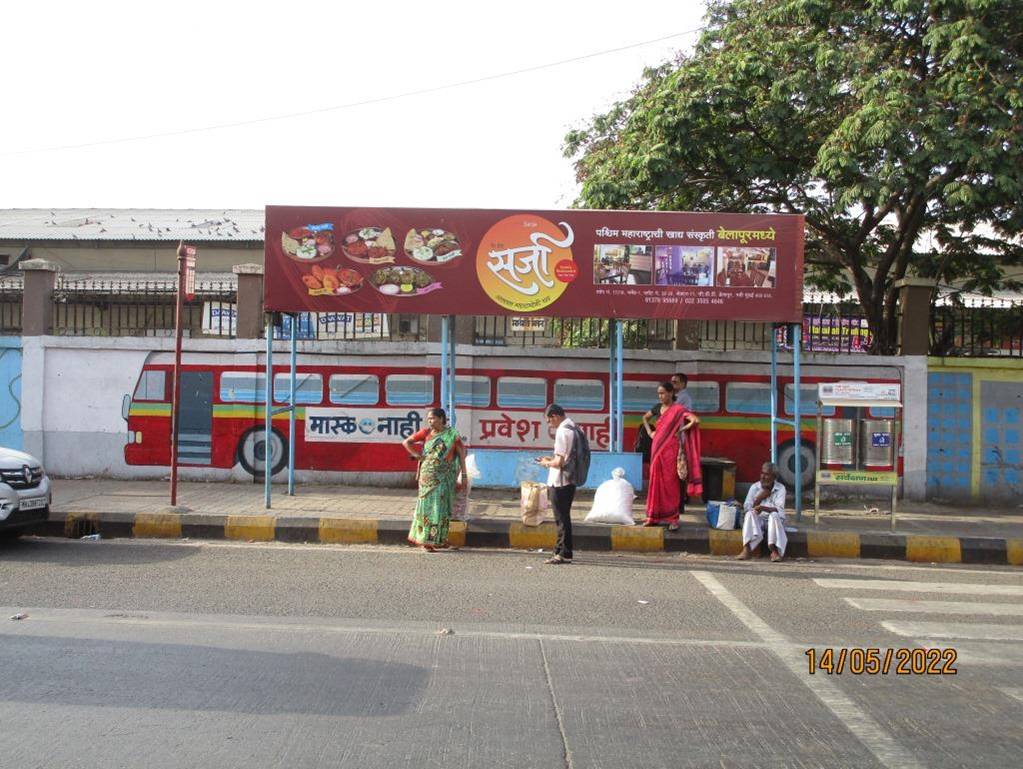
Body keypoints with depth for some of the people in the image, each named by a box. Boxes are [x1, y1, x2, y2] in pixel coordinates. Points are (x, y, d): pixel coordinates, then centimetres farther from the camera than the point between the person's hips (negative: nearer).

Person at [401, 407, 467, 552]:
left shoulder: (451, 434, -1)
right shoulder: (426, 432, 2)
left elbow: (461, 452, 1)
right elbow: (406, 442, 8)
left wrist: (464, 473, -3)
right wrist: (417, 455, 0)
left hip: (444, 476, -1)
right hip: (428, 475, 1)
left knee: (441, 505, 1)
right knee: (427, 504, 1)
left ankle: (439, 539, 10)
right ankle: (426, 540, 7)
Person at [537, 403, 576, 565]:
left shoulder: (562, 431, -18)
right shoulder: (572, 427, 10)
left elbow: (559, 462, -21)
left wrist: (546, 463, -3)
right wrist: (550, 459, 15)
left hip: (559, 482, -9)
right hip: (570, 481, 9)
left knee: (561, 519, -2)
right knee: (564, 518, 15)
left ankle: (563, 554, 4)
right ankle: (562, 551, 22)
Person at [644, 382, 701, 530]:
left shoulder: (678, 409, -7)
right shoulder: (660, 409, 12)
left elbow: (696, 420, -19)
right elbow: (645, 418, 30)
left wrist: (680, 431, -10)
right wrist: (650, 432, 15)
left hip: (670, 451, -6)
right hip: (657, 451, 6)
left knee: (670, 483, -5)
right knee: (657, 483, 7)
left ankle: (673, 518, -1)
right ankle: (655, 517, 13)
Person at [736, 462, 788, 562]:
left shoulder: (780, 489, -3)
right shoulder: (754, 487, 3)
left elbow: (779, 509, -17)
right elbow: (746, 508, -2)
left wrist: (763, 508, -33)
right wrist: (759, 498, -15)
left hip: (775, 520, -2)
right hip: (758, 519, 2)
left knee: (774, 515, -34)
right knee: (750, 514, -29)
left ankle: (775, 551, -37)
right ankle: (746, 549, -40)